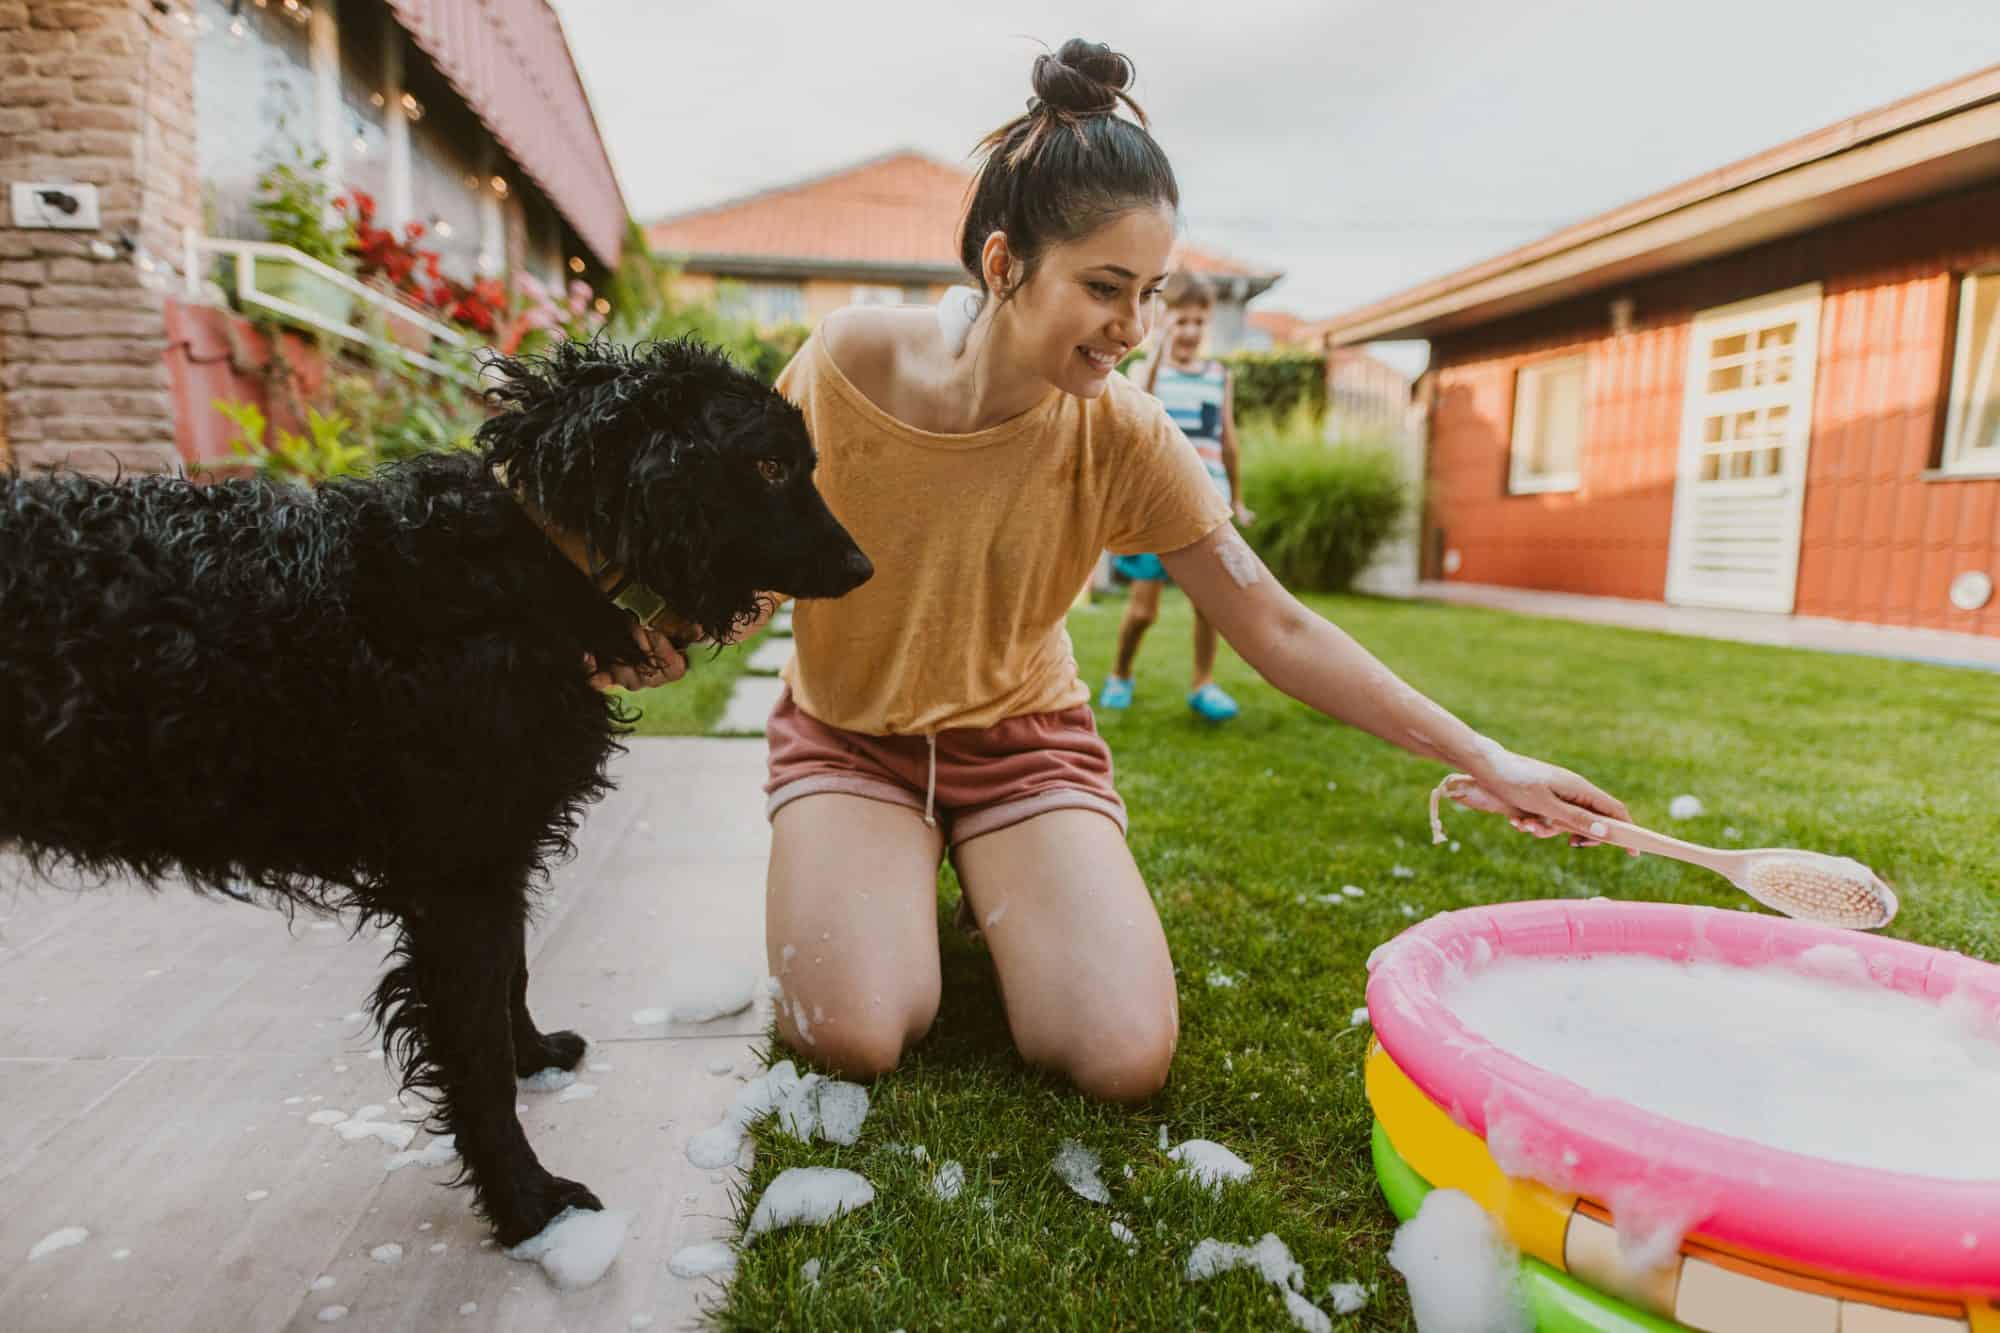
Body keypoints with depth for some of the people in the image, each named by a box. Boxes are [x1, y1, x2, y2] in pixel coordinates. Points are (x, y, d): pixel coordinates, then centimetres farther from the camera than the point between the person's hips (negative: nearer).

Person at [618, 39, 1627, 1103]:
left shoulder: (1125, 439, -16)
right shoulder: (849, 361, -18)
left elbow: (1278, 632, -11)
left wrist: (1485, 760, -12)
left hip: (1021, 735, 1)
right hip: (848, 734, 0)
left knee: (1123, 1057, -16)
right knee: (851, 1036, -21)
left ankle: (1000, 896, 15)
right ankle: (892, 883, 12)